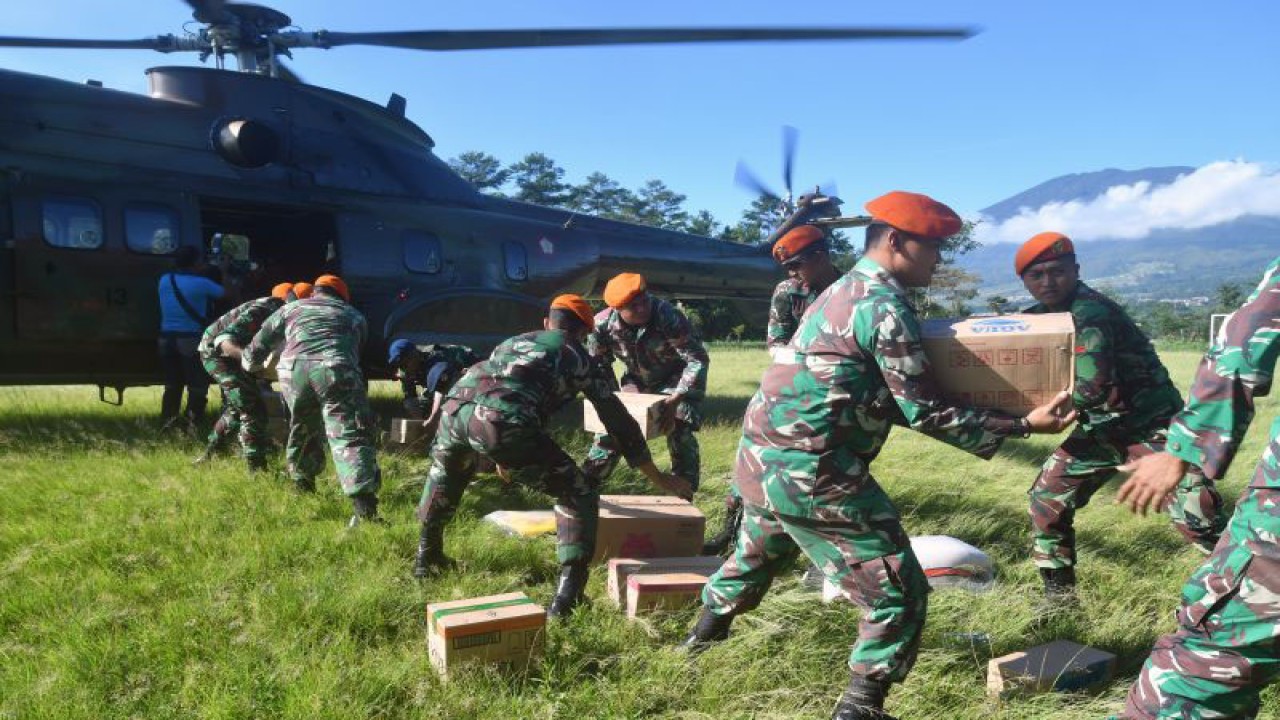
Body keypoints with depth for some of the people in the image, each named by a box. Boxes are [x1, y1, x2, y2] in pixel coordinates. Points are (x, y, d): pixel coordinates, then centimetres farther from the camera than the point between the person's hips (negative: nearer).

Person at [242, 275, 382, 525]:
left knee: (302, 430, 28)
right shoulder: (354, 315, 33)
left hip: (294, 371, 2)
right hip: (337, 372, -2)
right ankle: (365, 509, -24)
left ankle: (303, 486, 45)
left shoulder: (291, 309, 33)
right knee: (351, 438, -9)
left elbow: (257, 347, 35)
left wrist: (252, 365, 57)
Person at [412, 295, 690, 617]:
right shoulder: (579, 358, 24)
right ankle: (566, 596, 3)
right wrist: (658, 478, 35)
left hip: (456, 404, 6)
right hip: (502, 422, -6)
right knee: (578, 493, 10)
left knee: (446, 470, 41)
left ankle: (426, 556, 49)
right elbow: (619, 421, 25)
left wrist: (503, 458, 68)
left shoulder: (515, 341, 38)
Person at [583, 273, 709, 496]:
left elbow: (698, 360, -35)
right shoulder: (602, 323, -25)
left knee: (680, 433, -16)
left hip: (677, 378, -4)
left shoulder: (668, 316, -37)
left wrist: (674, 401, -40)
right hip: (637, 379, 4)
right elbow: (598, 364, -5)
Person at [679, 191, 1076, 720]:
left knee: (756, 554, 35)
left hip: (761, 459, 10)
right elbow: (924, 412, -13)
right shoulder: (886, 304, -13)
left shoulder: (841, 290, 16)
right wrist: (1022, 425, -8)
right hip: (810, 473, -10)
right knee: (899, 594, 1)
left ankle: (703, 636, 55)